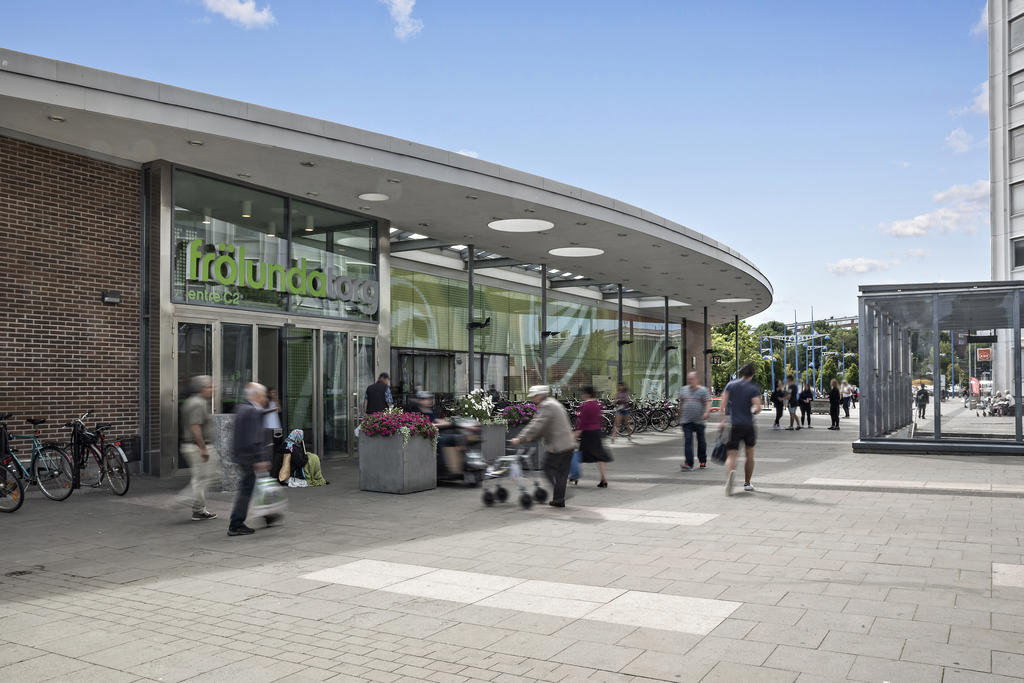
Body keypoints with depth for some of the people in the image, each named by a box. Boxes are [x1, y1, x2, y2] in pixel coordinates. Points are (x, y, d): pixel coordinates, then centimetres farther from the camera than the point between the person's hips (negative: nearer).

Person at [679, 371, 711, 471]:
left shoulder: (703, 390, 1)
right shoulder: (684, 390, 12)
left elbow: (708, 402, -11)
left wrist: (707, 412, -30)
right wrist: (680, 417, 21)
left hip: (699, 421, -2)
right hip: (686, 421, 2)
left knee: (701, 441, 9)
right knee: (687, 441, -9)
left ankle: (703, 462, 27)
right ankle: (689, 464, -15)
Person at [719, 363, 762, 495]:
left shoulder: (730, 385, 4)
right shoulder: (754, 388, -3)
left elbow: (723, 404, -4)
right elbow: (758, 408, -14)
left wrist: (722, 420, 2)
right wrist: (752, 411, 8)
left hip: (734, 425, 0)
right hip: (749, 425, 0)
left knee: (731, 456, -4)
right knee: (749, 456, 19)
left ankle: (730, 472, -36)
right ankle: (747, 483, 25)